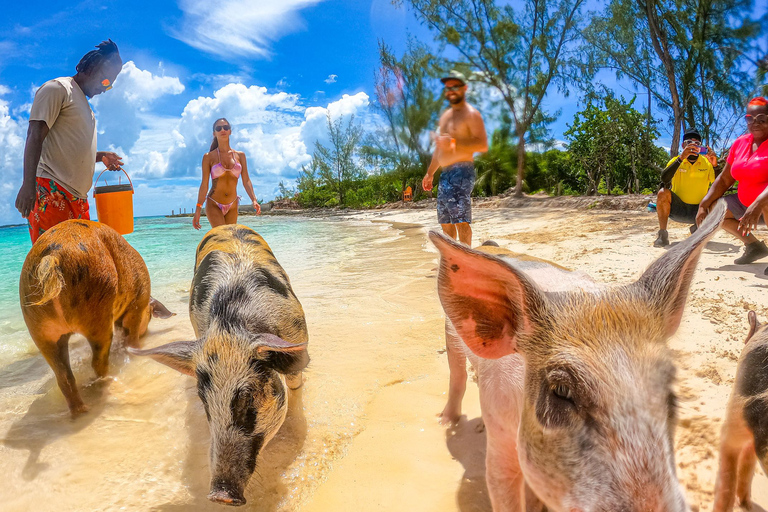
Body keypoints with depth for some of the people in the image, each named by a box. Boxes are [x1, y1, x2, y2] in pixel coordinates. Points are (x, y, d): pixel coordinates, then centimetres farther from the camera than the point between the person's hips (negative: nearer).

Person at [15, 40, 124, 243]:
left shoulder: (83, 102, 28)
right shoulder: (57, 88, 1)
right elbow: (34, 136, -12)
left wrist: (101, 156, 19)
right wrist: (28, 183, -23)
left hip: (77, 197, 9)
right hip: (50, 191, -9)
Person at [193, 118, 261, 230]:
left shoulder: (240, 155, 7)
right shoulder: (209, 157, -1)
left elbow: (246, 181, 3)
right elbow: (204, 184, -3)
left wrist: (254, 200, -12)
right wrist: (198, 210, -8)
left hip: (232, 206, 4)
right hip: (213, 205, -3)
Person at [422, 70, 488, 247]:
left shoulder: (471, 114, -4)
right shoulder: (445, 116, 23)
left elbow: (483, 145, -14)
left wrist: (454, 143, -23)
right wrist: (430, 173, 26)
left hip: (461, 172, -9)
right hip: (444, 174, 9)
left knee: (460, 219, -15)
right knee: (445, 222, 10)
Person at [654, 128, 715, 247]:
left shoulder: (707, 163, -2)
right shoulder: (676, 161, -4)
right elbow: (664, 179, -26)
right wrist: (681, 158, -35)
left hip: (698, 211, 2)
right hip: (677, 209, -1)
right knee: (663, 192, -29)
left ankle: (697, 228, 10)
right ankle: (663, 236, -20)